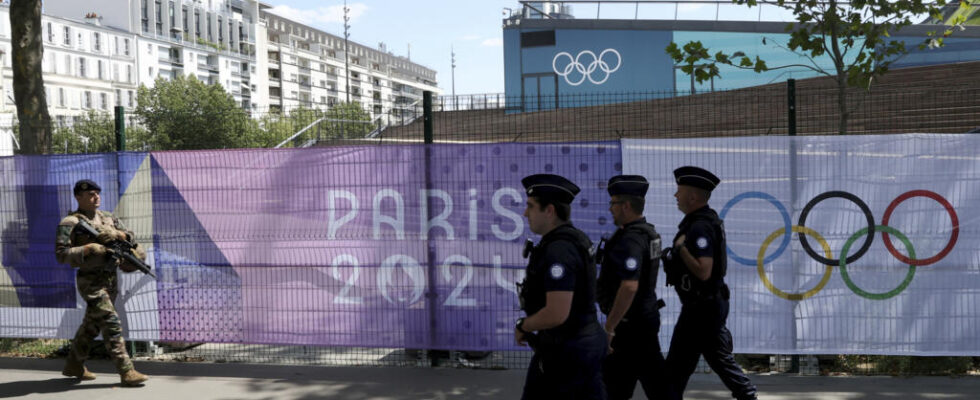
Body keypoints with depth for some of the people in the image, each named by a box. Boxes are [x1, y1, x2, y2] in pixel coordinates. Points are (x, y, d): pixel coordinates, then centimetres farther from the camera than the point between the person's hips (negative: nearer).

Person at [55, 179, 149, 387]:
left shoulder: (108, 218, 11)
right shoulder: (70, 223, -8)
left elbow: (129, 236, 9)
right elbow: (61, 254, -14)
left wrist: (117, 235, -13)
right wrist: (88, 250, -26)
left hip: (110, 280, 7)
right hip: (91, 282, -7)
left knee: (92, 325, 18)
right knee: (112, 325, -13)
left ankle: (73, 365, 34)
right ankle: (126, 372, -14)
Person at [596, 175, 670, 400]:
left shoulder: (630, 240, -22)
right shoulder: (648, 233, 10)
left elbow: (629, 287, -30)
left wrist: (609, 327, -26)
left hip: (630, 323, -10)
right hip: (646, 316, 10)